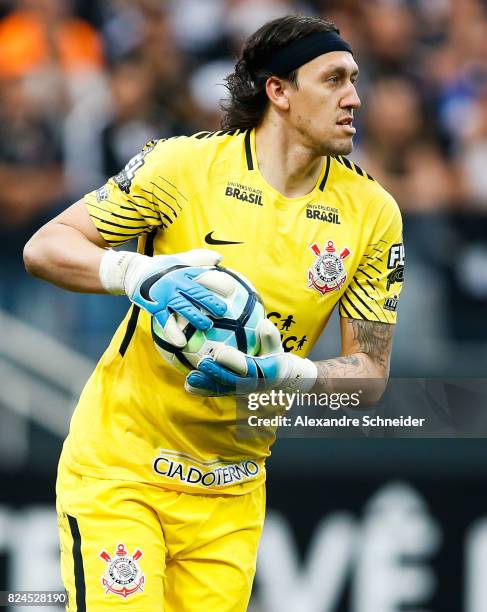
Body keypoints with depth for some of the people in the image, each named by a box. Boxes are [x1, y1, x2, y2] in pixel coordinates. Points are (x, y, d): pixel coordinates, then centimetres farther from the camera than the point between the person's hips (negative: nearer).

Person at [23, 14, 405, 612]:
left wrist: (287, 373, -21)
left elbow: (370, 372, 1)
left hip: (233, 491, 4)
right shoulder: (183, 164, -10)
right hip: (119, 467, -4)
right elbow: (44, 248, -7)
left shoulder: (372, 213, -2)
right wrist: (143, 274, -25)